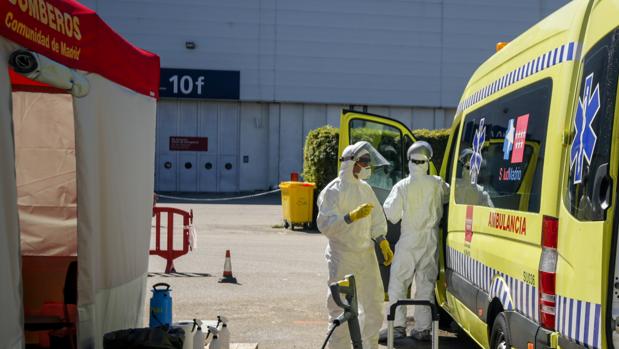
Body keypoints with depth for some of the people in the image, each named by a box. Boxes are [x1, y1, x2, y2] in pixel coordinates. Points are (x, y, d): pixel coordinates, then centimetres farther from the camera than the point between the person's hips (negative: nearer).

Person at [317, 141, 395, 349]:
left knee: (373, 304, 13)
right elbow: (325, 224, -19)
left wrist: (383, 242, 1)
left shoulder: (365, 189, 12)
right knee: (341, 309, -6)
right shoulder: (333, 191, -10)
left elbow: (377, 219, 16)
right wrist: (352, 216, -30)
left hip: (367, 255, 7)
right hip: (342, 257, -7)